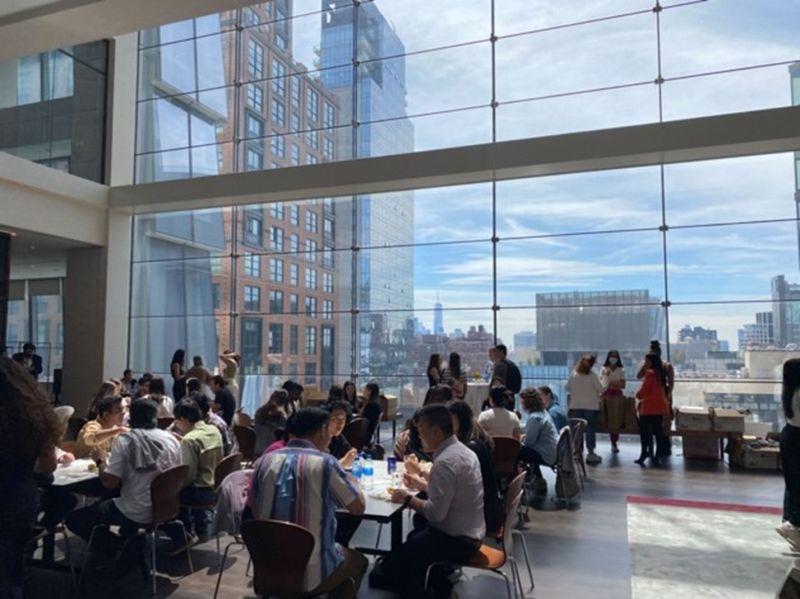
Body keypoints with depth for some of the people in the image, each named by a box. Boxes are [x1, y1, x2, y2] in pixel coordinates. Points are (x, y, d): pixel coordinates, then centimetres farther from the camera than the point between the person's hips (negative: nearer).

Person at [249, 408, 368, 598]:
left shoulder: (264, 460, 0)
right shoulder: (325, 462, -14)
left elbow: (255, 513, 11)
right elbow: (359, 507, -5)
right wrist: (349, 479, 14)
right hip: (312, 576, -5)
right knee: (357, 560, 27)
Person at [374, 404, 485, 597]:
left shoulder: (445, 461, -26)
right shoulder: (462, 450, 4)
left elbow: (436, 512, -27)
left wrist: (407, 499, -13)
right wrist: (421, 482, 10)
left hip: (457, 540, -10)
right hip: (469, 533, 10)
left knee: (398, 558, -3)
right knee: (414, 537, 24)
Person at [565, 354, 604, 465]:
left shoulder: (573, 375, -3)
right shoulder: (592, 376, -12)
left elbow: (567, 388, 5)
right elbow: (601, 389, -9)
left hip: (575, 406, 3)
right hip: (590, 406, -3)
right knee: (590, 429, 5)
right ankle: (591, 454, 8)